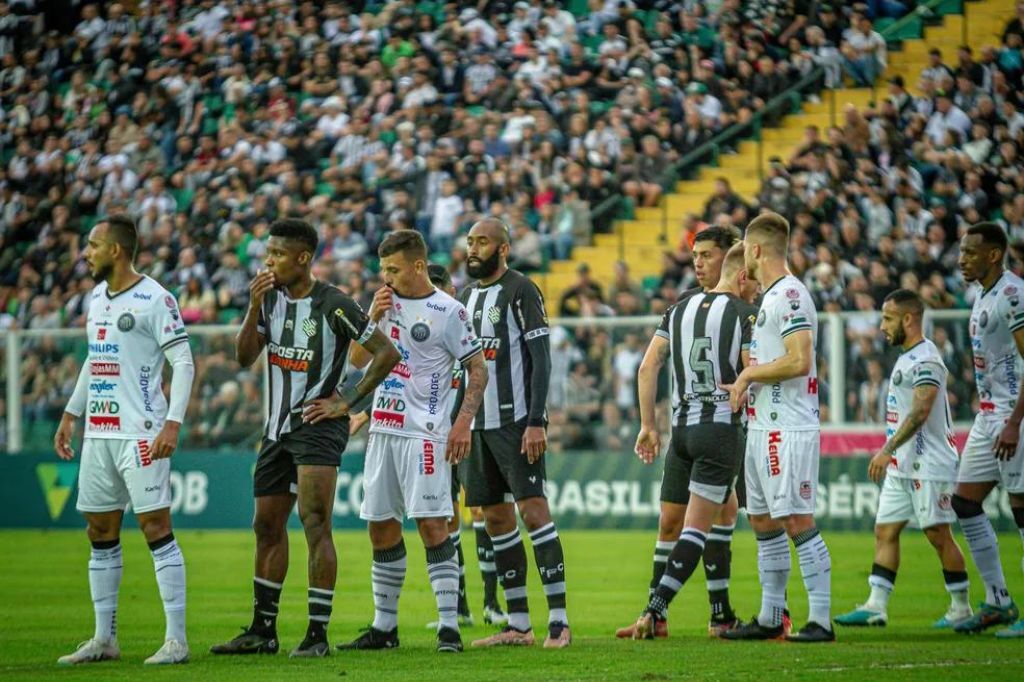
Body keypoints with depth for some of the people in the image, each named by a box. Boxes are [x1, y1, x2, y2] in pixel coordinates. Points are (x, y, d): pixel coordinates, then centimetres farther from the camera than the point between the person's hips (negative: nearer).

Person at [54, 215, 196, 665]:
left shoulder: (153, 299, -10)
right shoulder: (97, 298, 15)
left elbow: (184, 362, -12)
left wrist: (173, 423, -19)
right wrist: (71, 414, 24)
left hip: (141, 433, -8)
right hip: (98, 434, 8)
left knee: (156, 528, -9)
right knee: (100, 534, 9)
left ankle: (177, 640, -7)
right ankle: (104, 639, 16)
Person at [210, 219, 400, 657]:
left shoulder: (333, 305, -13)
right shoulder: (270, 297, 7)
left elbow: (387, 354, -11)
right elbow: (245, 357, 3)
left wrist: (347, 401, -11)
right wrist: (254, 308, -10)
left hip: (317, 425, -8)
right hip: (278, 425, 8)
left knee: (314, 522, -15)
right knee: (267, 526, 12)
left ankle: (318, 634, -13)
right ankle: (262, 630, 22)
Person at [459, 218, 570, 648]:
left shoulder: (521, 293, -7)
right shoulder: (466, 298, 16)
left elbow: (541, 360, -12)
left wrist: (536, 422, -20)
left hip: (517, 420, -8)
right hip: (479, 423, 8)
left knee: (533, 508, -13)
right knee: (496, 518, 7)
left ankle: (559, 620, -14)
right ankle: (518, 625, 11)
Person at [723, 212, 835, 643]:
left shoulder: (789, 295, -14)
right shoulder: (771, 296, 18)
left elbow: (799, 362, -23)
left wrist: (749, 373, -12)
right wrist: (747, 382, 13)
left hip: (788, 429, -11)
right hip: (763, 427, 11)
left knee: (797, 520, -10)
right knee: (763, 521, 13)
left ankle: (821, 619, -9)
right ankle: (770, 617, 19)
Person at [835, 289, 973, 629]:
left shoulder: (926, 360, -16)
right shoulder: (907, 358, 16)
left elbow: (920, 413, -26)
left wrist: (888, 450, -30)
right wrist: (890, 454, 23)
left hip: (928, 466, -10)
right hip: (903, 467, 10)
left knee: (939, 535, -3)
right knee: (885, 531, 4)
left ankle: (961, 607, 6)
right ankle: (876, 606, 3)